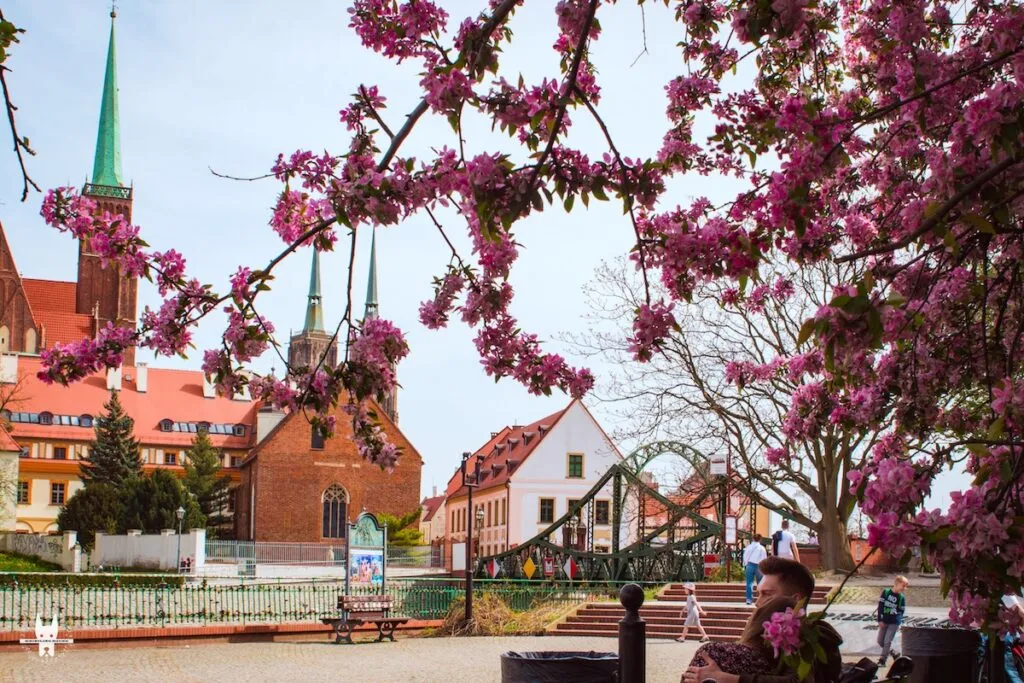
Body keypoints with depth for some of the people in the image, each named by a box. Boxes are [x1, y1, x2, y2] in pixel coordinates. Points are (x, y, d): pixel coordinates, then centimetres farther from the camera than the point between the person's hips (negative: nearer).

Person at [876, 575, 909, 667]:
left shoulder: (902, 597, -3)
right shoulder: (886, 592, -5)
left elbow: (901, 611, 2)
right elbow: (880, 606, -5)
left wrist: (900, 623, -7)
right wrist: (880, 620, -8)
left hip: (894, 623, -2)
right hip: (884, 621, 2)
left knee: (887, 641, -7)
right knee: (880, 641, 8)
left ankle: (882, 660, 3)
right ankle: (893, 652, 29)